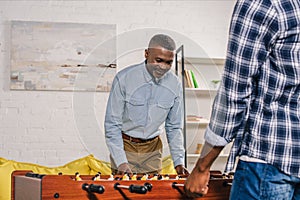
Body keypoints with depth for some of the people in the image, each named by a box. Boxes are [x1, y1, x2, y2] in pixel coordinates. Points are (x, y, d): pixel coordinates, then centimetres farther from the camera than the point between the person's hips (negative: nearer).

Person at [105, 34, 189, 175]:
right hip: (124, 145, -3)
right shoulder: (124, 79, -16)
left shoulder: (175, 85, -5)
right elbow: (112, 124, -13)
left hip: (153, 148, 3)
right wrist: (121, 162, -20)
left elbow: (174, 127, 6)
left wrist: (179, 162, -2)